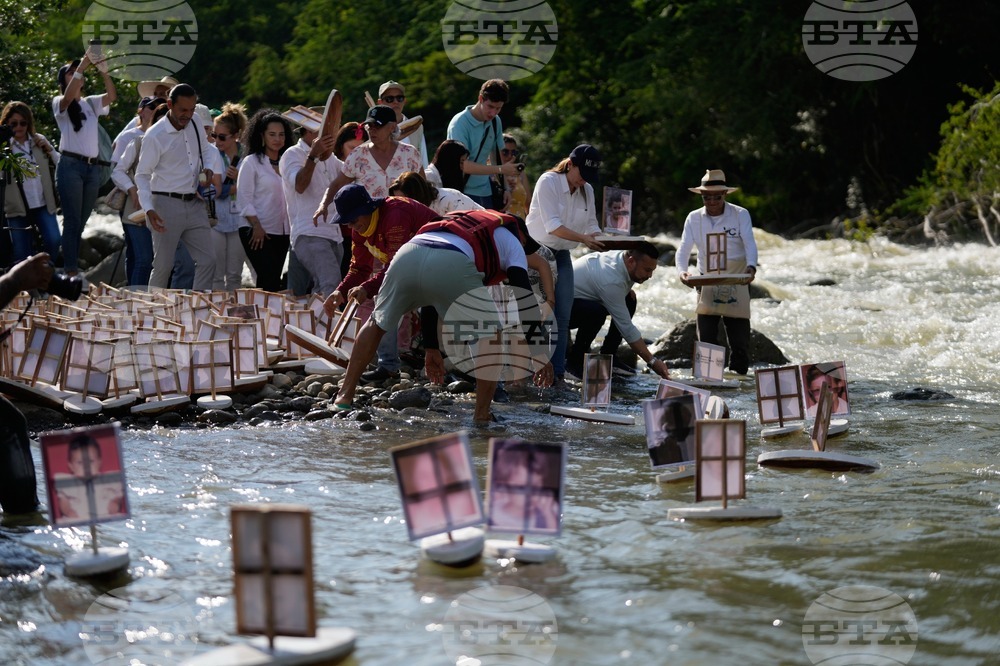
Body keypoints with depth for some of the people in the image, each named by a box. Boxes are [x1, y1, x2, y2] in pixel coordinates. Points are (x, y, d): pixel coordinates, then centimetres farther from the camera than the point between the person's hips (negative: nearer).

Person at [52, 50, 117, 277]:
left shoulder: (91, 103, 17)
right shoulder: (60, 103, 3)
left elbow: (112, 96, 0)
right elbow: (68, 97, -20)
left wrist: (104, 72, -15)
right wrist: (82, 67, -26)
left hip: (93, 167, 5)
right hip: (71, 165, -5)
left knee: (83, 222, 8)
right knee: (72, 221, -9)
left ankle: (78, 268, 13)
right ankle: (70, 272, -10)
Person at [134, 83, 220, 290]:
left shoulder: (195, 124, 5)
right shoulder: (155, 136, -13)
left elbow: (206, 149, 25)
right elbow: (142, 175, -10)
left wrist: (209, 168, 2)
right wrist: (149, 209, -22)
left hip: (194, 204, 6)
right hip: (167, 205, -6)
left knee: (207, 260, 1)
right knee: (163, 265, -3)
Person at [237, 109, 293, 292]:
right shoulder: (251, 162, -1)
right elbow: (245, 198, -6)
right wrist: (257, 226, -15)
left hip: (282, 232, 5)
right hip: (259, 232, -5)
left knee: (270, 282, 6)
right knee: (271, 282, -14)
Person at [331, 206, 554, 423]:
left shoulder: (462, 222, 46)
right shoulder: (511, 240, 31)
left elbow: (431, 298, 43)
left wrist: (431, 348, 45)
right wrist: (538, 353, 14)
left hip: (408, 251, 5)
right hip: (450, 265, -5)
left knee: (377, 323, 29)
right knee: (492, 335, 15)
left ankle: (344, 395, 29)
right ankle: (481, 415, 10)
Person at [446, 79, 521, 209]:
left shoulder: (495, 122, 5)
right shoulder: (460, 123, -16)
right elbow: (463, 165, -23)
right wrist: (500, 169, -26)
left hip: (485, 192, 6)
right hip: (463, 192, -6)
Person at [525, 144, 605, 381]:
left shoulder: (586, 190, 5)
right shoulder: (548, 182, -15)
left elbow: (591, 226, 7)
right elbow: (552, 226, -23)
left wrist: (598, 240, -16)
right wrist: (583, 239, -31)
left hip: (562, 255, 6)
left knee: (563, 315, 0)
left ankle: (556, 371, 3)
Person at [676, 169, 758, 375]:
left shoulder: (740, 215, -4)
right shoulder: (694, 218, 2)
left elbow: (750, 243, -16)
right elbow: (684, 249, -6)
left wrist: (751, 266, -37)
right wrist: (682, 271, -28)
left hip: (736, 283, -1)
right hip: (707, 285, 1)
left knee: (740, 339, 0)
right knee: (706, 338, -4)